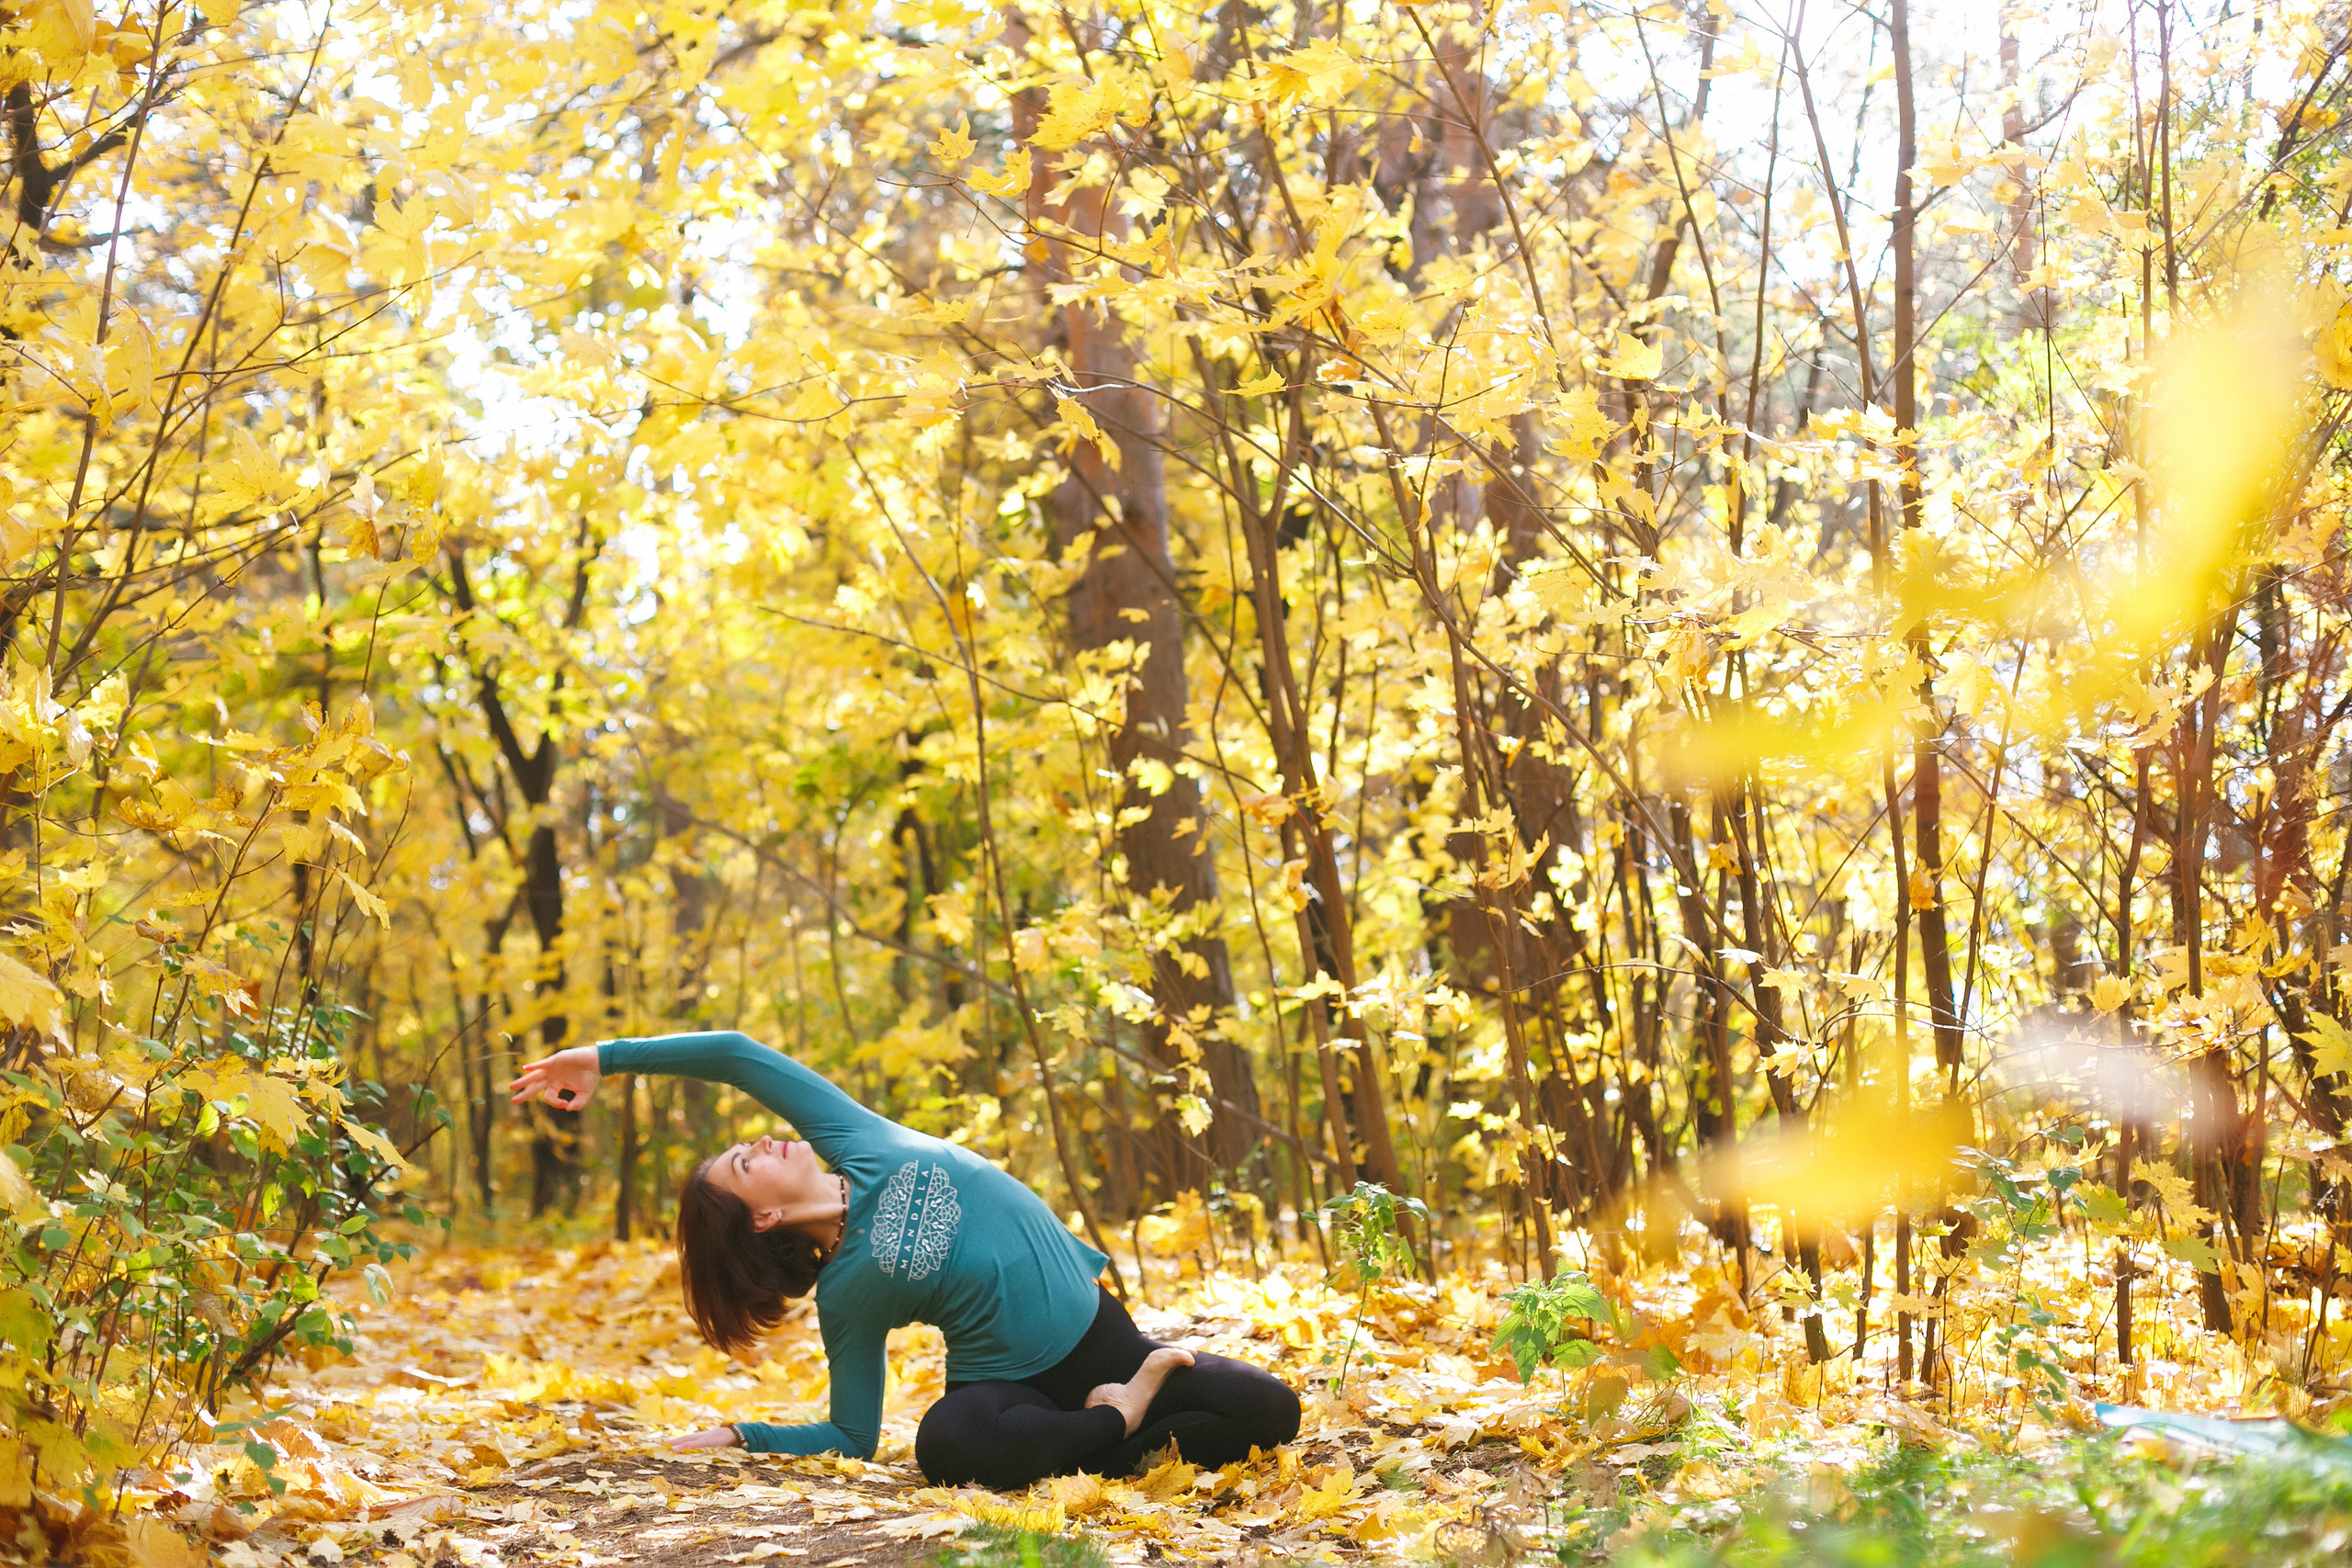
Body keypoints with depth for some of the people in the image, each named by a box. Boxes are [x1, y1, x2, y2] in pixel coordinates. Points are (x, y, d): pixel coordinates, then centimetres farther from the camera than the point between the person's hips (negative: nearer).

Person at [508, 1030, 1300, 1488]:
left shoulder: (855, 1142, -4)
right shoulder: (846, 1294, -12)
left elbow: (738, 1055, -11)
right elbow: (854, 1438, -4)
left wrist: (607, 1055, -4)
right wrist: (739, 1436, -17)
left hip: (1099, 1332, 4)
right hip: (1007, 1385, -4)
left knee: (1269, 1413, -10)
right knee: (950, 1443, -41)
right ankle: (1115, 1425, -15)